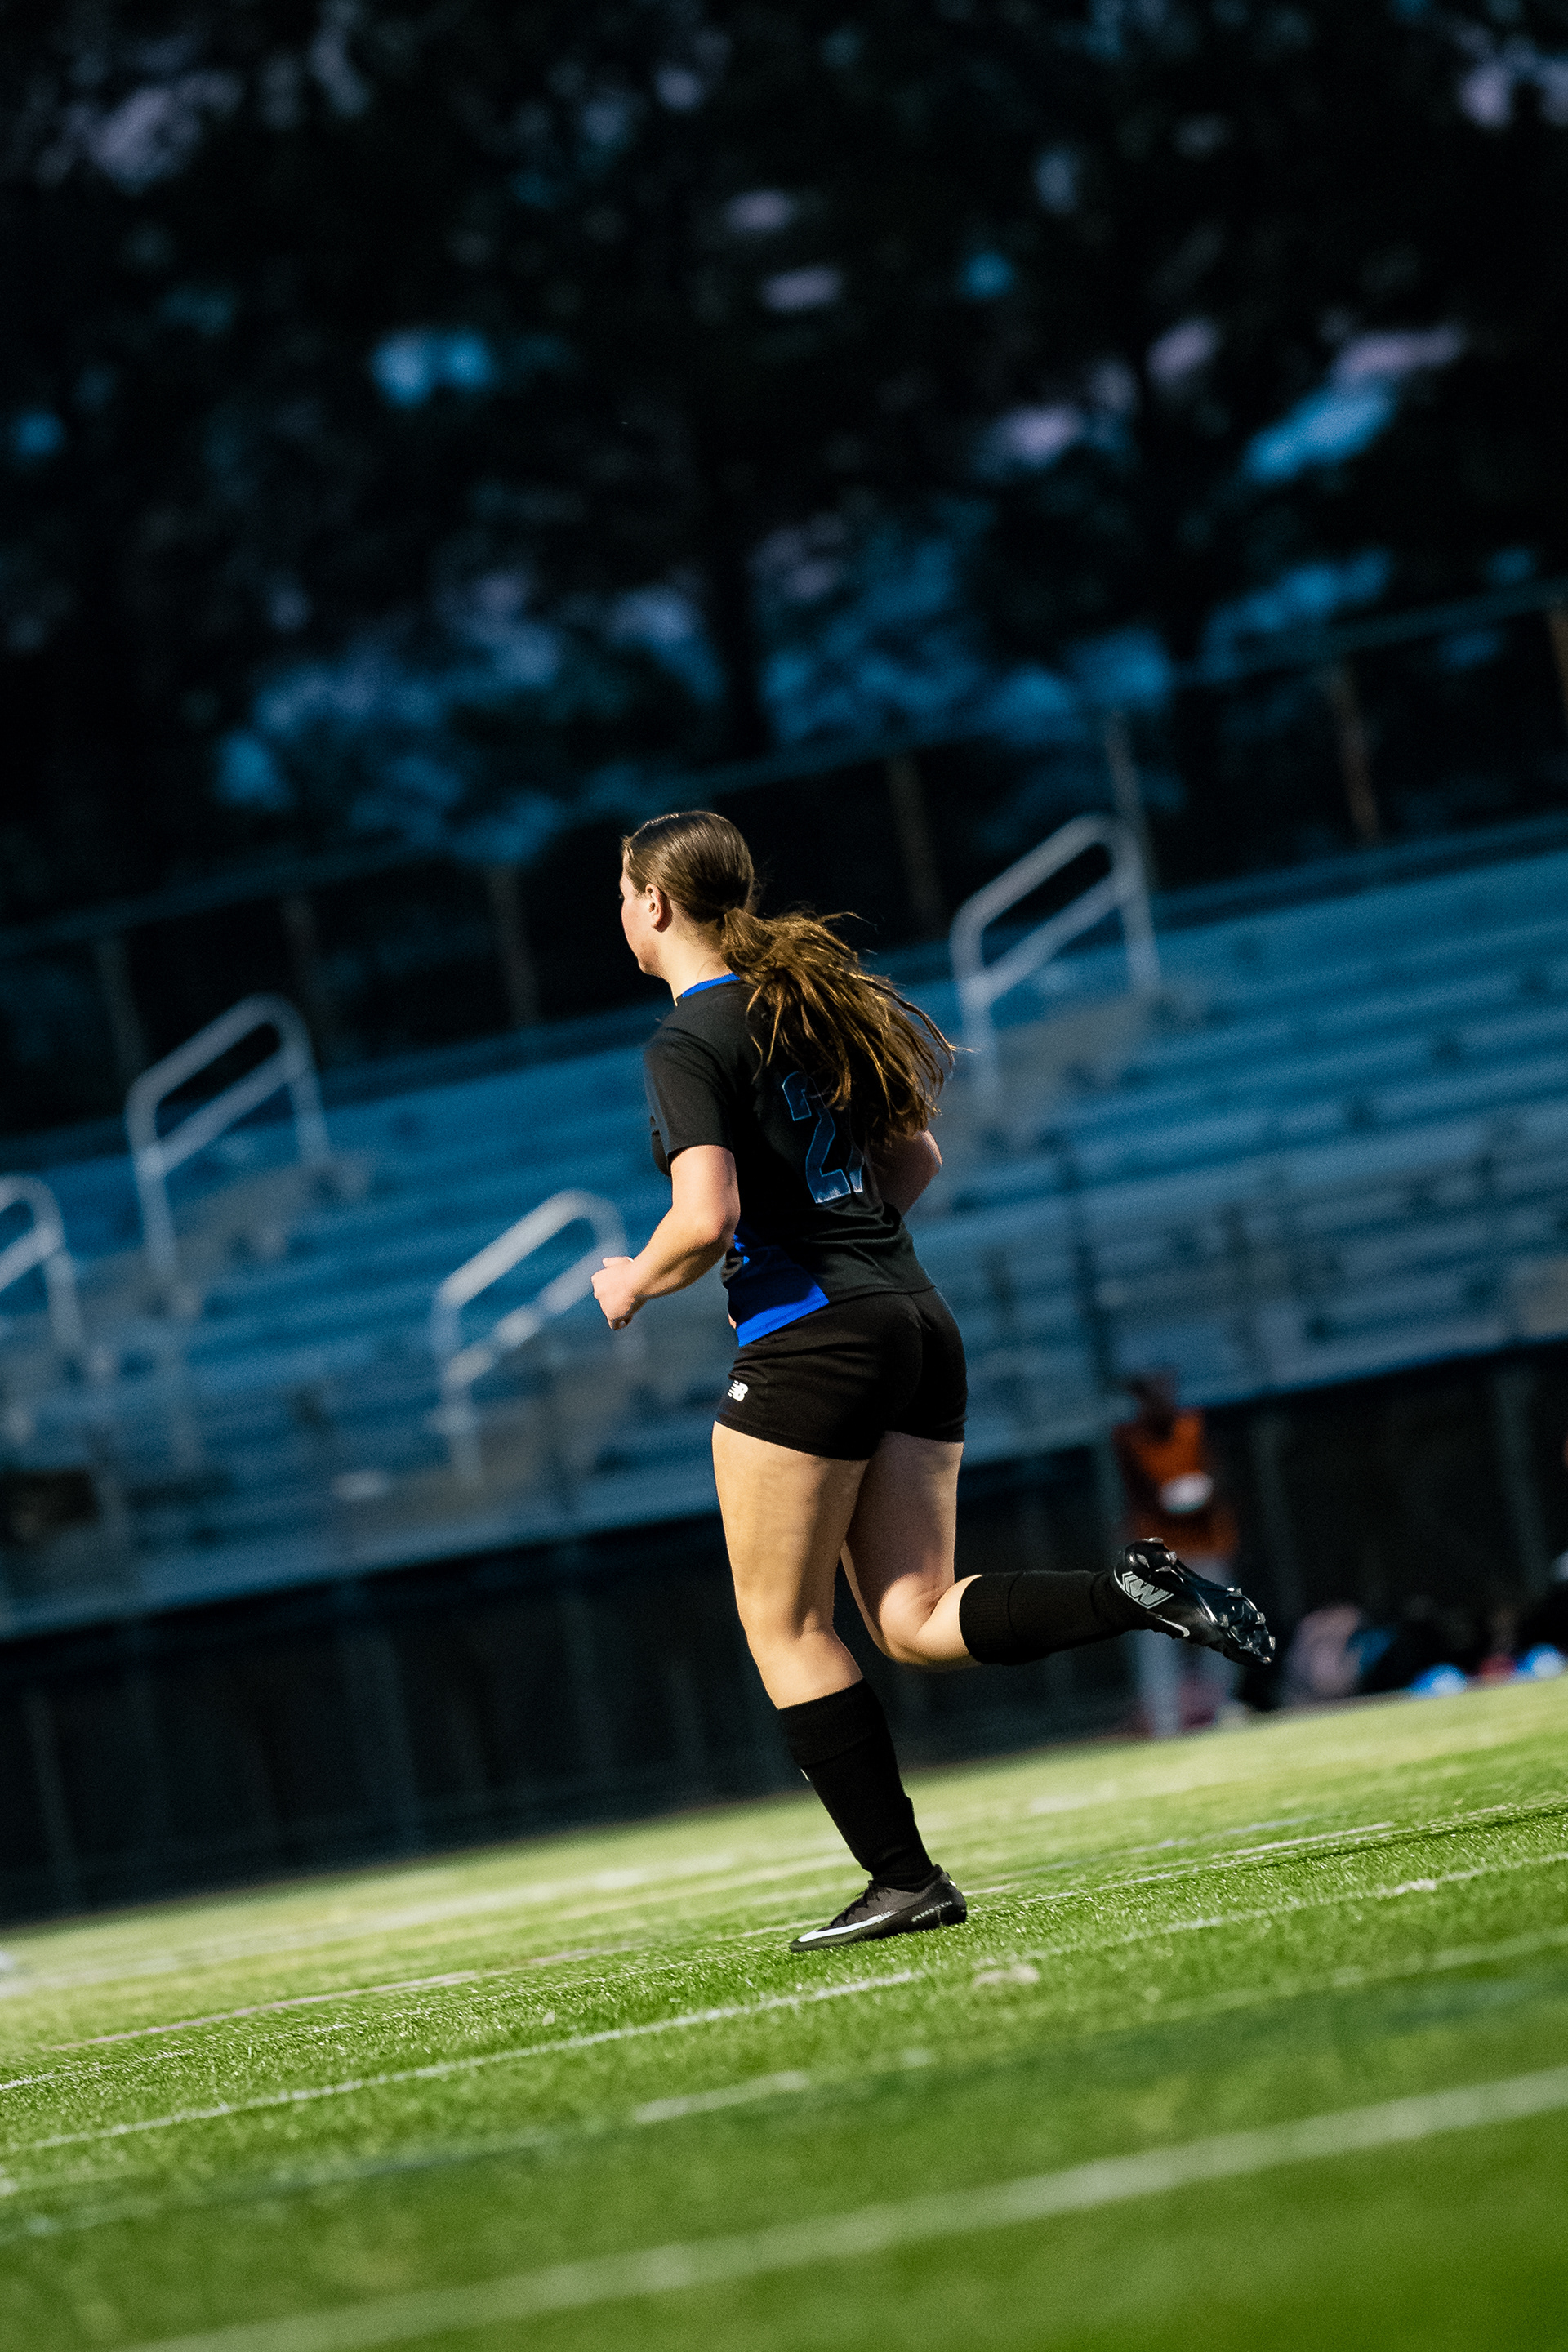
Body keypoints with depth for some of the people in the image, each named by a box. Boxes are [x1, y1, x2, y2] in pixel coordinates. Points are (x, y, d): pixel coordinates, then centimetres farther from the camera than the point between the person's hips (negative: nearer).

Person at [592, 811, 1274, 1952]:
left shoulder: (689, 1043, -11)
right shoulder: (810, 1000, 15)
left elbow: (705, 1222, -21)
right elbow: (916, 1158, 22)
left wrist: (632, 1284, -3)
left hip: (809, 1342, -8)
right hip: (917, 1319, 8)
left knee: (785, 1625, 4)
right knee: (916, 1620, 9)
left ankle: (904, 1878, 2)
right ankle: (1132, 1591, -12)